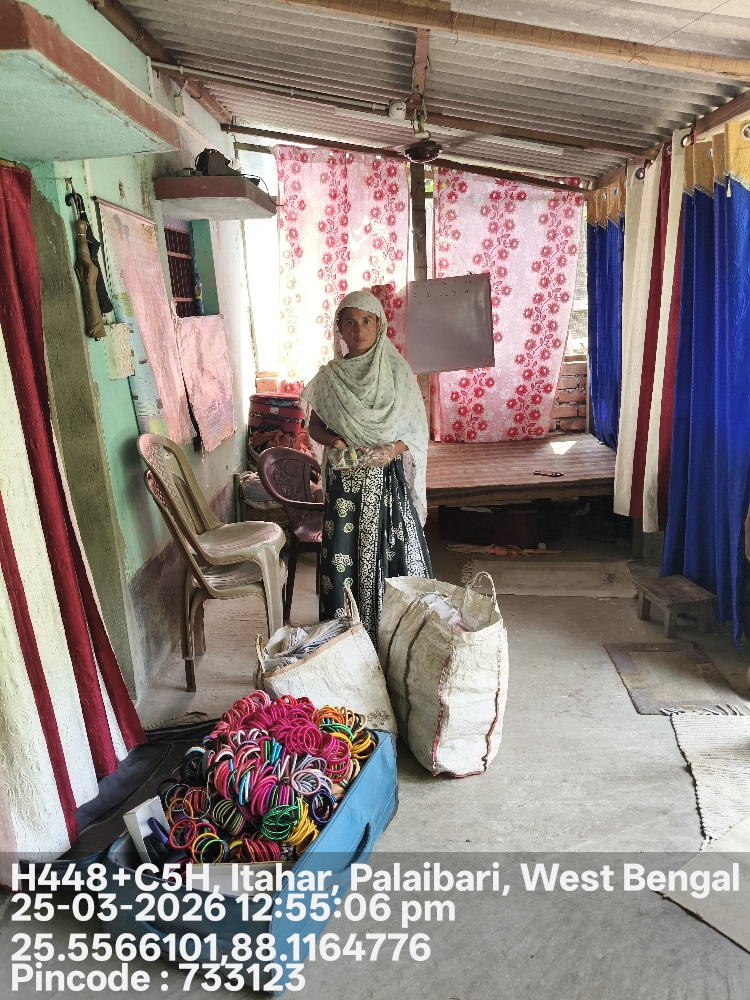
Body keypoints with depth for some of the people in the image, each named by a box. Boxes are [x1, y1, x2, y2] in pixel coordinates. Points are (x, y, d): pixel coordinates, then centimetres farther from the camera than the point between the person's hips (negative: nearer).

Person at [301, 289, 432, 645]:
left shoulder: (397, 372, -1)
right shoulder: (329, 377, 2)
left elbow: (417, 429, 1)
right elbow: (314, 427, 8)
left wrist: (393, 449, -17)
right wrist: (335, 441, -12)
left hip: (388, 479, -1)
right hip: (345, 480, 1)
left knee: (396, 550, 1)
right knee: (344, 553, 3)